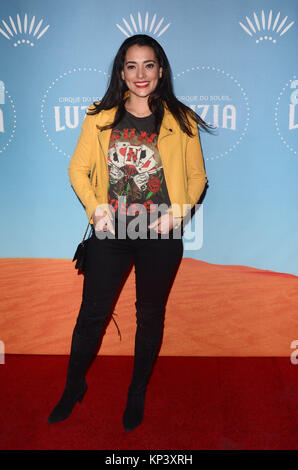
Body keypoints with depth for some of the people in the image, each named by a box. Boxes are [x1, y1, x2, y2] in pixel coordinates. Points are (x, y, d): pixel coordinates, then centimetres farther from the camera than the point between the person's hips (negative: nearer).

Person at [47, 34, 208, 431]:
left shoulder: (181, 120, 2)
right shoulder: (100, 117, 4)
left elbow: (197, 176, 5)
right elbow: (78, 169, 5)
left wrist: (177, 213, -11)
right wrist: (95, 207, -11)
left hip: (161, 235, 0)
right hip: (110, 232, 1)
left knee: (151, 314, 14)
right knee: (92, 313, 10)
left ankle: (138, 392, 36)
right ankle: (74, 386, 35)